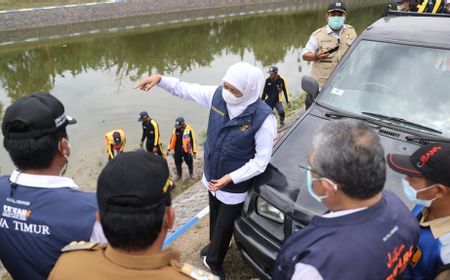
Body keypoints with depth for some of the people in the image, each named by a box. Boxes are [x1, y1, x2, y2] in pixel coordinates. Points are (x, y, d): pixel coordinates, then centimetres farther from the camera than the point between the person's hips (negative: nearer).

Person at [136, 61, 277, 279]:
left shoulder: (263, 117, -29)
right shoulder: (218, 95, -16)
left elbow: (261, 160, -22)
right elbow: (186, 90, 1)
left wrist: (230, 178, -27)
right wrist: (160, 80, -11)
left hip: (235, 186, -5)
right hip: (212, 176, 5)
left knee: (224, 226, 16)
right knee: (214, 216, 30)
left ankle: (214, 262, 45)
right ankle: (214, 246, 60)